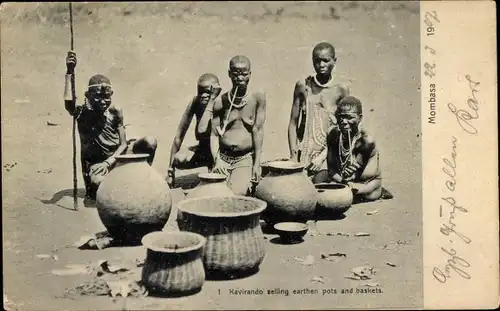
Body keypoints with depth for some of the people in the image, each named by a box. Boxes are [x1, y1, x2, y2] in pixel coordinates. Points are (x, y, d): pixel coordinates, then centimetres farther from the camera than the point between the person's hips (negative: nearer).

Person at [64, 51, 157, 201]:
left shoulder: (115, 111, -6)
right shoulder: (82, 113, -11)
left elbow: (123, 143, -6)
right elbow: (68, 104, -36)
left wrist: (108, 162, -20)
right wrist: (70, 72, -34)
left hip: (117, 155, 3)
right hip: (95, 162, -3)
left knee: (150, 141, -20)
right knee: (97, 182, -40)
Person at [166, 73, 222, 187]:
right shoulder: (195, 102, -12)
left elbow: (202, 131, -40)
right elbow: (179, 136, -10)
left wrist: (212, 99, -37)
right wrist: (171, 169, -11)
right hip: (203, 149, 3)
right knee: (179, 159, -24)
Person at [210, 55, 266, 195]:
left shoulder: (257, 97, -2)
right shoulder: (220, 102, 4)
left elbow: (258, 130, -5)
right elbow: (214, 134, 3)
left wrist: (257, 164, -9)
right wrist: (217, 159, -12)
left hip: (246, 158, -2)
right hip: (223, 157, 2)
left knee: (236, 192, -23)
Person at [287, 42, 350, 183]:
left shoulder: (340, 90, -2)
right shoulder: (303, 86, 2)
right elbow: (293, 123, 4)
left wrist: (323, 156, -11)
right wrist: (293, 155, -3)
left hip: (328, 152, -2)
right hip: (304, 153, 2)